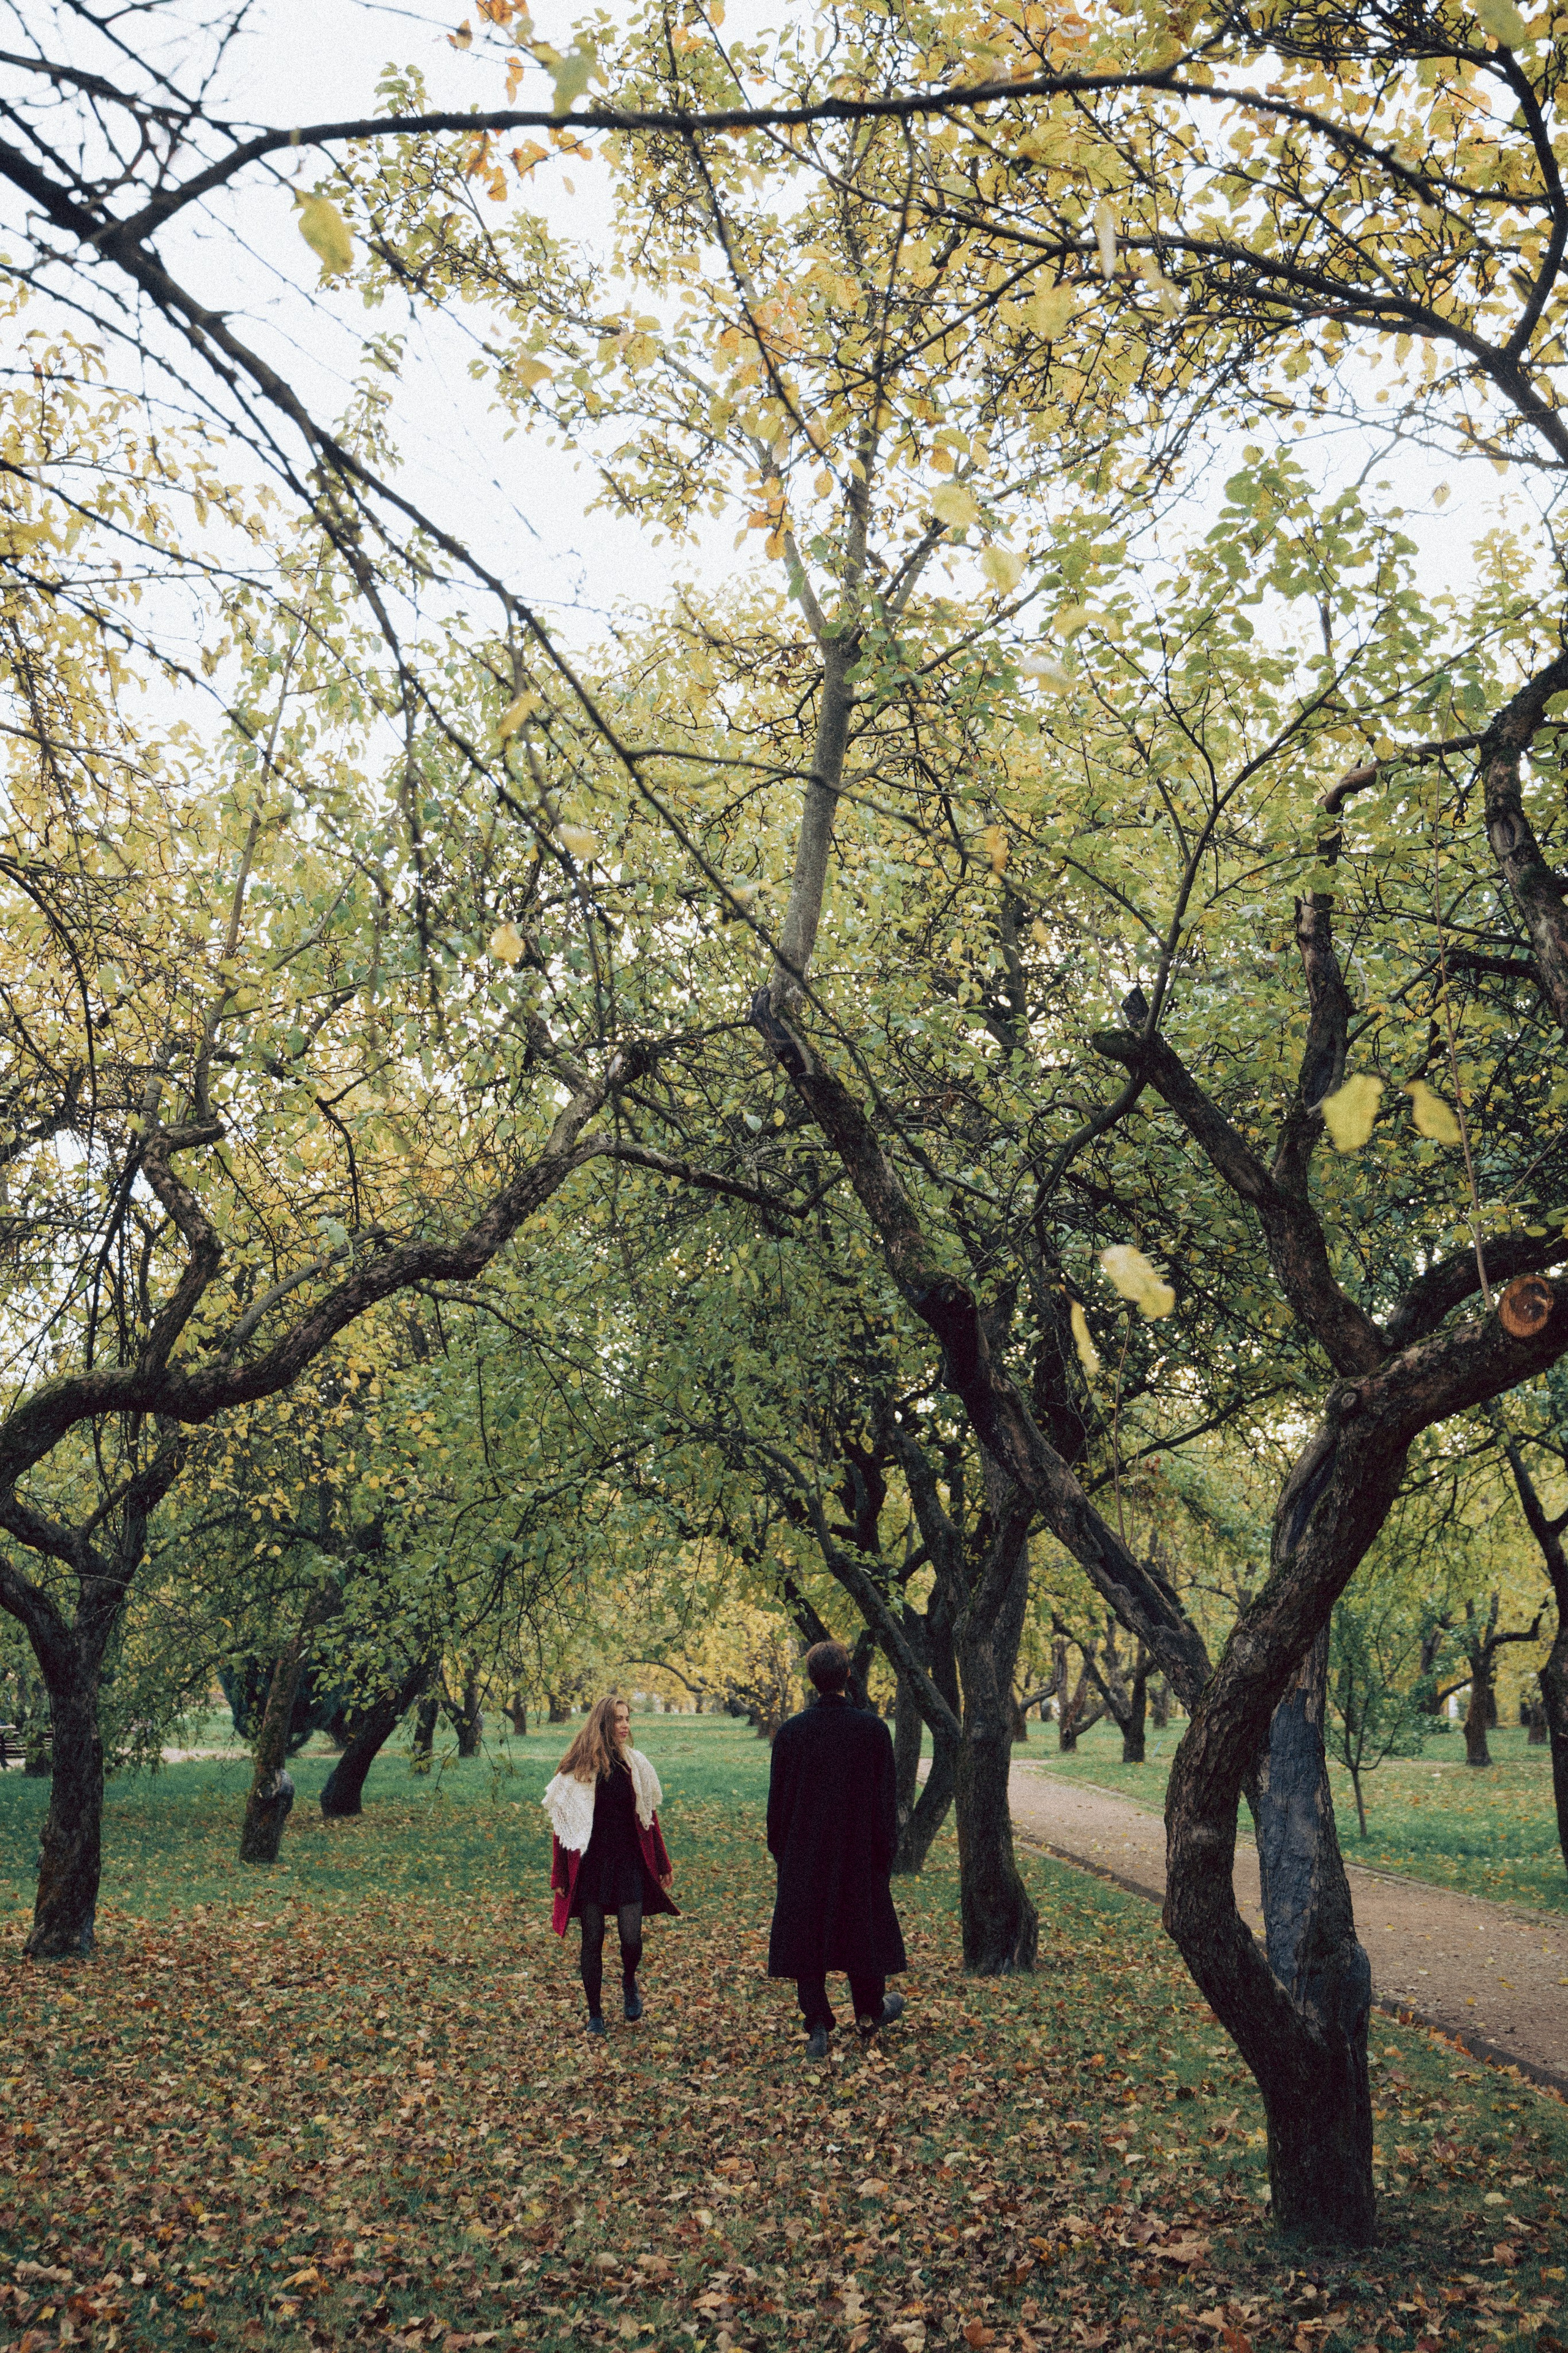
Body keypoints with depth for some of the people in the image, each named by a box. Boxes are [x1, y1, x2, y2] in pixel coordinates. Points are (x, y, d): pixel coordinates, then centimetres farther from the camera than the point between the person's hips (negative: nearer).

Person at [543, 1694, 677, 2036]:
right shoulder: (578, 1768, -5)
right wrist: (560, 1876, -2)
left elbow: (648, 1817, 8)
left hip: (628, 1862, 1)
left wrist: (663, 1864, 8)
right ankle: (595, 2014, 21)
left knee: (632, 1939, -5)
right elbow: (562, 1824, -1)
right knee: (593, 1941, 4)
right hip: (590, 1864, -1)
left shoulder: (635, 1764, 2)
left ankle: (629, 1981, 28)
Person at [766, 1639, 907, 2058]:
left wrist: (778, 1848, 11)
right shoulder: (873, 1729, -11)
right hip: (859, 1851, 0)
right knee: (864, 1924, 18)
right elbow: (885, 1797, -7)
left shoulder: (791, 1731, -8)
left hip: (803, 1854, 0)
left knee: (806, 1931, 8)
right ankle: (869, 2011, 34)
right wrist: (886, 1849, 2)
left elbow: (777, 1798, -1)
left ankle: (818, 2029, 7)